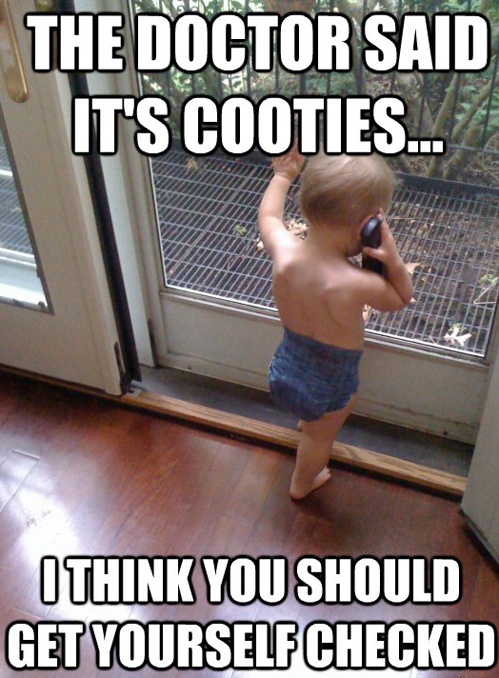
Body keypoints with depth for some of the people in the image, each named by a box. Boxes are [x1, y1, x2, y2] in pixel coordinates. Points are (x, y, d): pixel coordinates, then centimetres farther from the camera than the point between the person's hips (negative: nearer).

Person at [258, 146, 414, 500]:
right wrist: (394, 262, -28)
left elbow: (268, 215, 2)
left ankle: (308, 422, 69)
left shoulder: (285, 252, -24)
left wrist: (283, 175, 14)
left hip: (287, 368, 5)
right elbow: (402, 299, -13)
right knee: (320, 436, 28)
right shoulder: (355, 283, -37)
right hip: (327, 386, -4)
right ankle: (303, 483, 56)